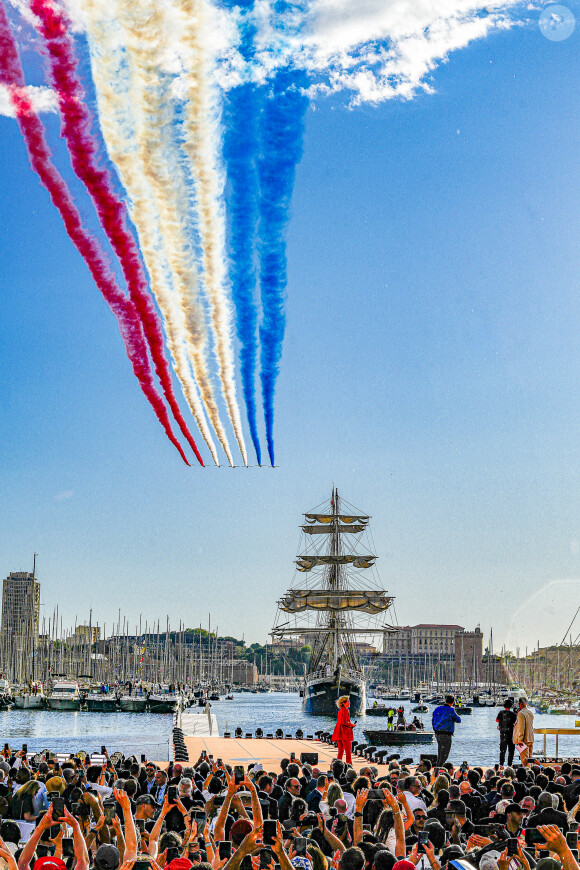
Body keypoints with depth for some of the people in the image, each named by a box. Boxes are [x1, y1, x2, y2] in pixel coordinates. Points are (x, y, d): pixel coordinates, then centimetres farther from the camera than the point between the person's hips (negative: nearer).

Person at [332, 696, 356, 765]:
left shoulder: (340, 710, 15)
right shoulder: (345, 710, -12)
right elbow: (344, 722, -21)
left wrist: (351, 724, 14)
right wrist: (352, 725, -8)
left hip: (339, 734, 9)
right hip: (345, 733, -9)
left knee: (340, 751, 11)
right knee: (348, 752, -5)